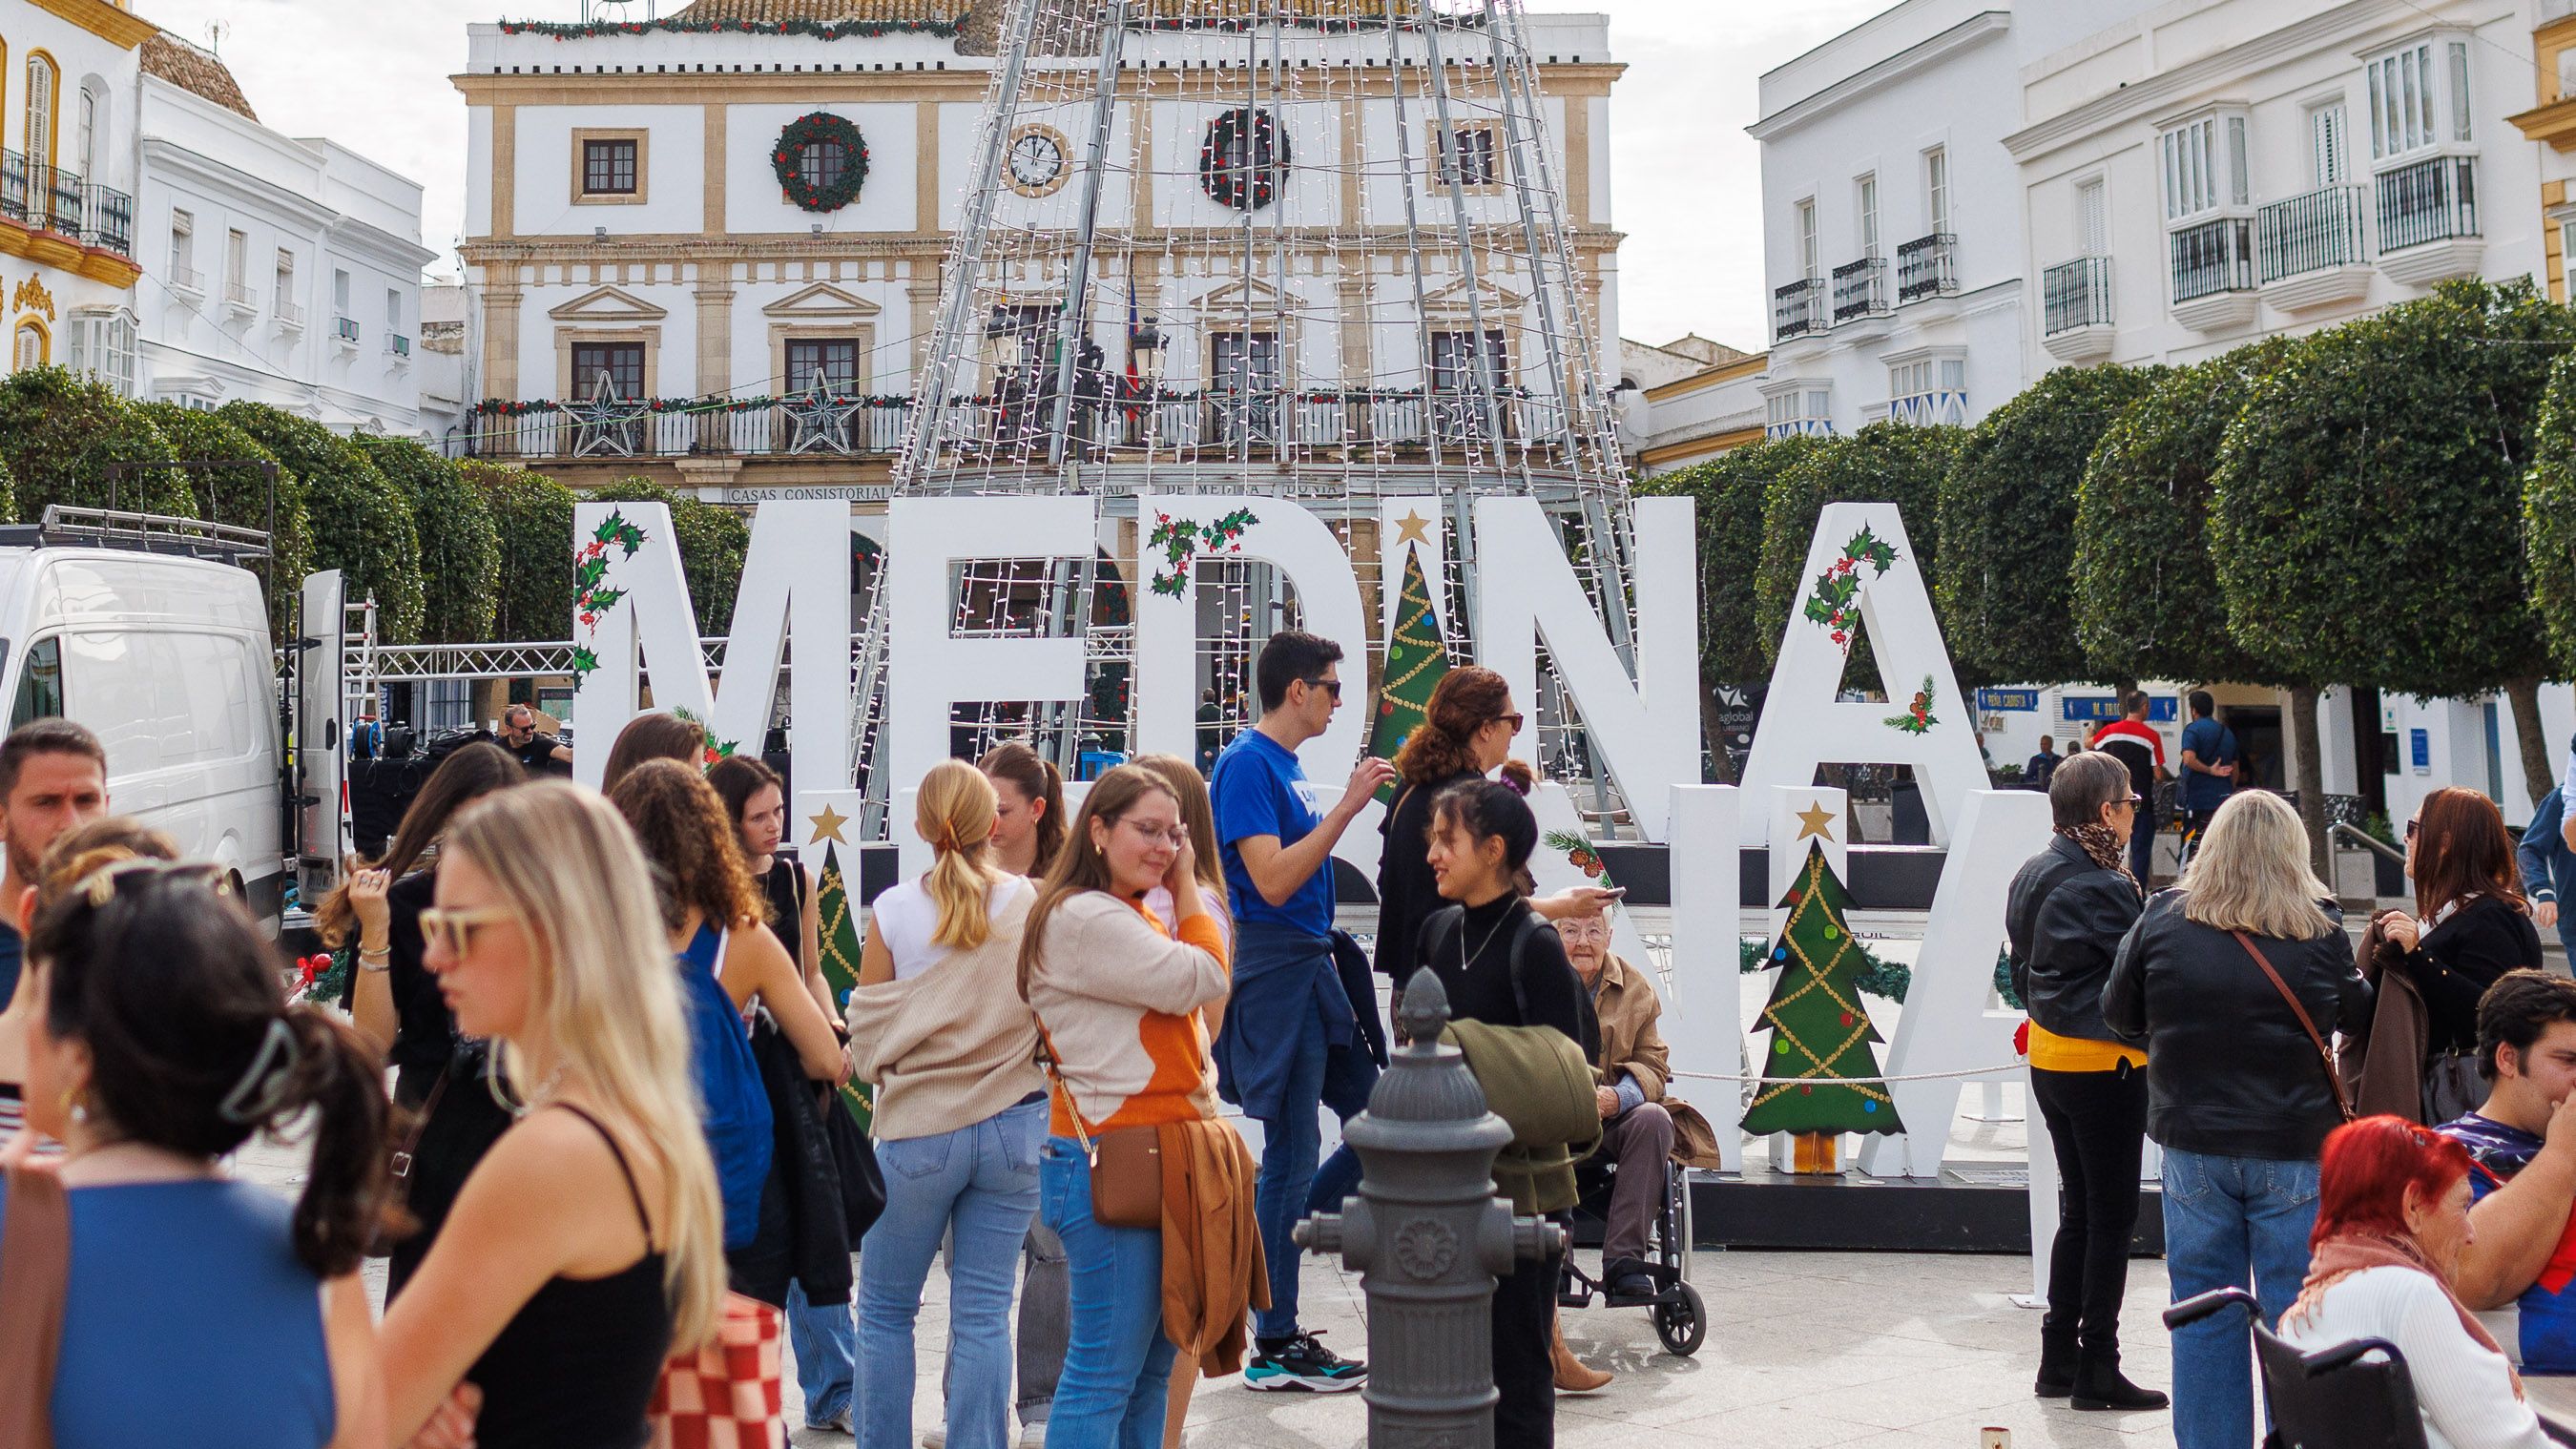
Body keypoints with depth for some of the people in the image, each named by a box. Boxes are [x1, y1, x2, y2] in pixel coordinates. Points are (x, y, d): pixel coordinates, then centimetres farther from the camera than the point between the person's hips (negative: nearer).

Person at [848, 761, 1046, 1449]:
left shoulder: (893, 910, -7)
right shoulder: (1030, 905, -4)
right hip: (1013, 1126, 1)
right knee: (983, 1314, 7)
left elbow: (868, 1035, 0)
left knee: (885, 1309, 13)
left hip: (917, 1128, -1)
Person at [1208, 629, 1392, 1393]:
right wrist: (1348, 805, -21)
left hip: (1307, 967, 9)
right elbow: (1272, 879, -23)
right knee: (1291, 1152, -3)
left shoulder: (1284, 763, 15)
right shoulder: (1246, 762, -14)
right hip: (1274, 970, -9)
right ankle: (1275, 1348, 5)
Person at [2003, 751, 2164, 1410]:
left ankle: (2058, 1357, 22)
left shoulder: (2032, 876, 7)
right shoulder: (2102, 887, -21)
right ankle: (2097, 1370, 9)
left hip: (2048, 1057, 9)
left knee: (2079, 1210, 17)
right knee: (2112, 1216, 2)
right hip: (2105, 1065, -9)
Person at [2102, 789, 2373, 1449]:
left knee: (2203, 1314, 11)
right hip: (2295, 1148, -1)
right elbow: (2357, 1013, 9)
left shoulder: (2161, 920, -6)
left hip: (2192, 1145, 1)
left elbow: (2118, 1015, 4)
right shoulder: (2321, 929, -7)